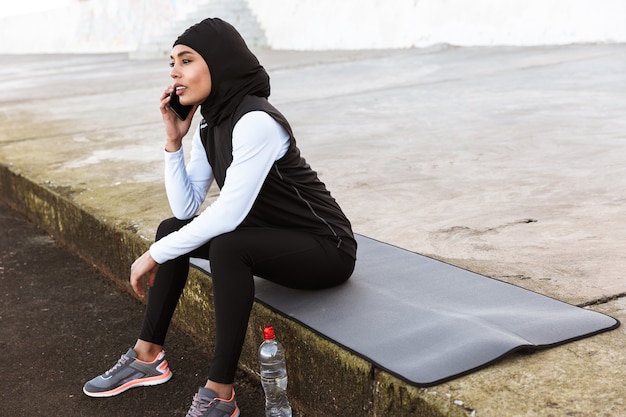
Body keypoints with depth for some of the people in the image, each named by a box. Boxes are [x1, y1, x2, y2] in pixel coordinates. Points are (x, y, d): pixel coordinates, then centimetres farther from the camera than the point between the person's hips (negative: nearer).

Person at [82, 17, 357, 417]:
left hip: (326, 248, -9)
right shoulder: (211, 126, 3)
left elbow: (228, 214, -29)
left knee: (227, 248, -33)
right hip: (274, 236, 9)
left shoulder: (255, 121, -25)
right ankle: (148, 356, 14)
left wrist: (154, 255, -20)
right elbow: (186, 209, 0)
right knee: (172, 230, 4)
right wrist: (174, 139, -8)